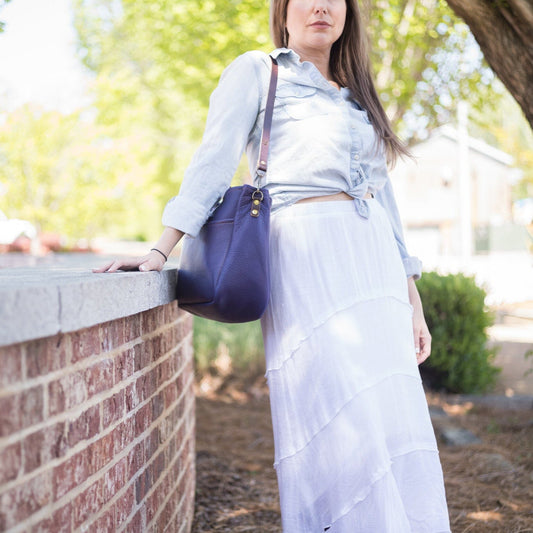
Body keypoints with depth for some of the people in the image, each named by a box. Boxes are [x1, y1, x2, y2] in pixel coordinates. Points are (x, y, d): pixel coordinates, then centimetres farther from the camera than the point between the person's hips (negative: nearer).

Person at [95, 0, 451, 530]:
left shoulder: (357, 95, 24)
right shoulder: (257, 72, 8)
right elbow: (214, 162, -2)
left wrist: (412, 300, 16)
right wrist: (161, 250, -13)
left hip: (375, 266, 6)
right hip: (306, 255, -6)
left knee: (393, 428, 1)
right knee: (335, 421, -13)